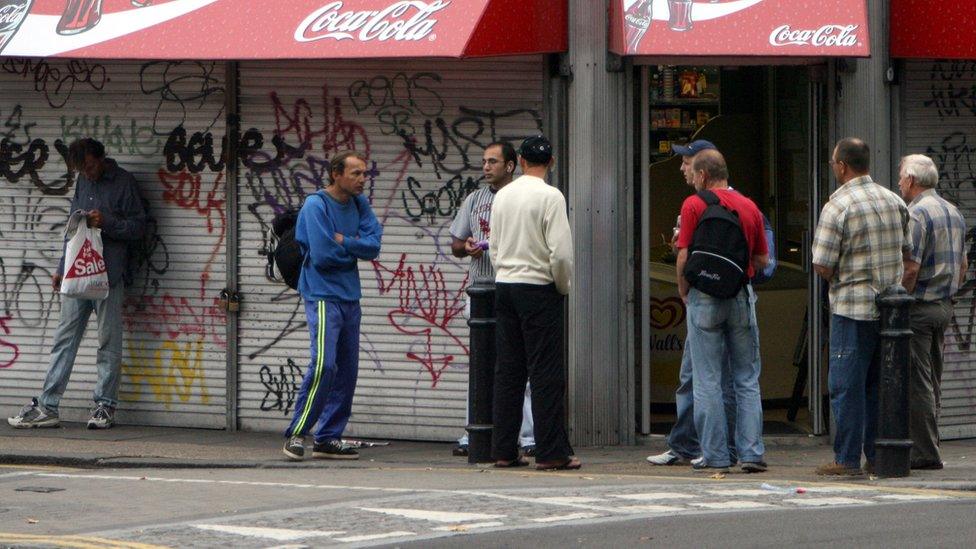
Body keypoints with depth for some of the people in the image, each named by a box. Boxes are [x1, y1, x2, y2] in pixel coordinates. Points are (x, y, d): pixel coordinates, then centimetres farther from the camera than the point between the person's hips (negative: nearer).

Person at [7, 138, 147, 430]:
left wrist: (106, 223, -17)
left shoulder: (123, 182, -1)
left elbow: (138, 226, -3)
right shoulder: (83, 182, 17)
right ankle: (46, 407, 0)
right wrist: (61, 268, 18)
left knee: (109, 343, -1)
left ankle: (105, 406, 5)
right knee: (65, 338, 2)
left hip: (109, 275, -5)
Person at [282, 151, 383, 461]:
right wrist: (355, 248, -2)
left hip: (350, 297, 8)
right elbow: (322, 255, -17)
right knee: (324, 364, -18)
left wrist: (342, 241, -13)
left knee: (347, 371, 7)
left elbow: (373, 246, 0)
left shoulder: (359, 205, 10)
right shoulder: (316, 206, -10)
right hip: (323, 294, -7)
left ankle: (329, 438, 13)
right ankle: (296, 434, -11)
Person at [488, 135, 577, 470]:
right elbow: (561, 251, -15)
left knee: (507, 370, 9)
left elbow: (494, 247, 13)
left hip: (504, 285, 6)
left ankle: (503, 450, 9)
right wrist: (564, 287, 0)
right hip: (538, 288, -6)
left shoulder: (502, 196, 8)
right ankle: (551, 452, -5)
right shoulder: (550, 197, -11)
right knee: (546, 373, -4)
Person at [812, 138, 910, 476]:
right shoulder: (894, 202, 8)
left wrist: (836, 275, 7)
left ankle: (847, 459, -1)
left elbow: (822, 266, -13)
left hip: (853, 309, -6)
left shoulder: (837, 207, -13)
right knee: (879, 384, 13)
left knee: (846, 386, -1)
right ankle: (879, 457, 14)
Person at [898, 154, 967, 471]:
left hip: (918, 309, -9)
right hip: (944, 307, 9)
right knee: (932, 381, 14)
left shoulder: (916, 215, -15)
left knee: (918, 382, -6)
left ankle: (924, 453, -6)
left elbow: (910, 269, -21)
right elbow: (963, 265, 19)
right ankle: (928, 448, 17)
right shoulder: (954, 213, 13)